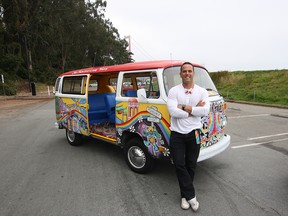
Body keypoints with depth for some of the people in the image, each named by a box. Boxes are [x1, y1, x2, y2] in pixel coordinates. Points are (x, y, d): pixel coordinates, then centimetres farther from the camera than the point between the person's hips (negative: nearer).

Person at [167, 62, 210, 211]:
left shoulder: (202, 91, 2)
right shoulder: (174, 91, -3)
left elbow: (205, 111, -14)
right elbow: (173, 111, -18)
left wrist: (184, 107, -17)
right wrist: (194, 110, -13)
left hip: (193, 134, 2)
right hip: (177, 134, -1)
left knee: (190, 165, 11)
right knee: (179, 165, -2)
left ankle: (185, 196, 30)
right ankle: (191, 196, 15)